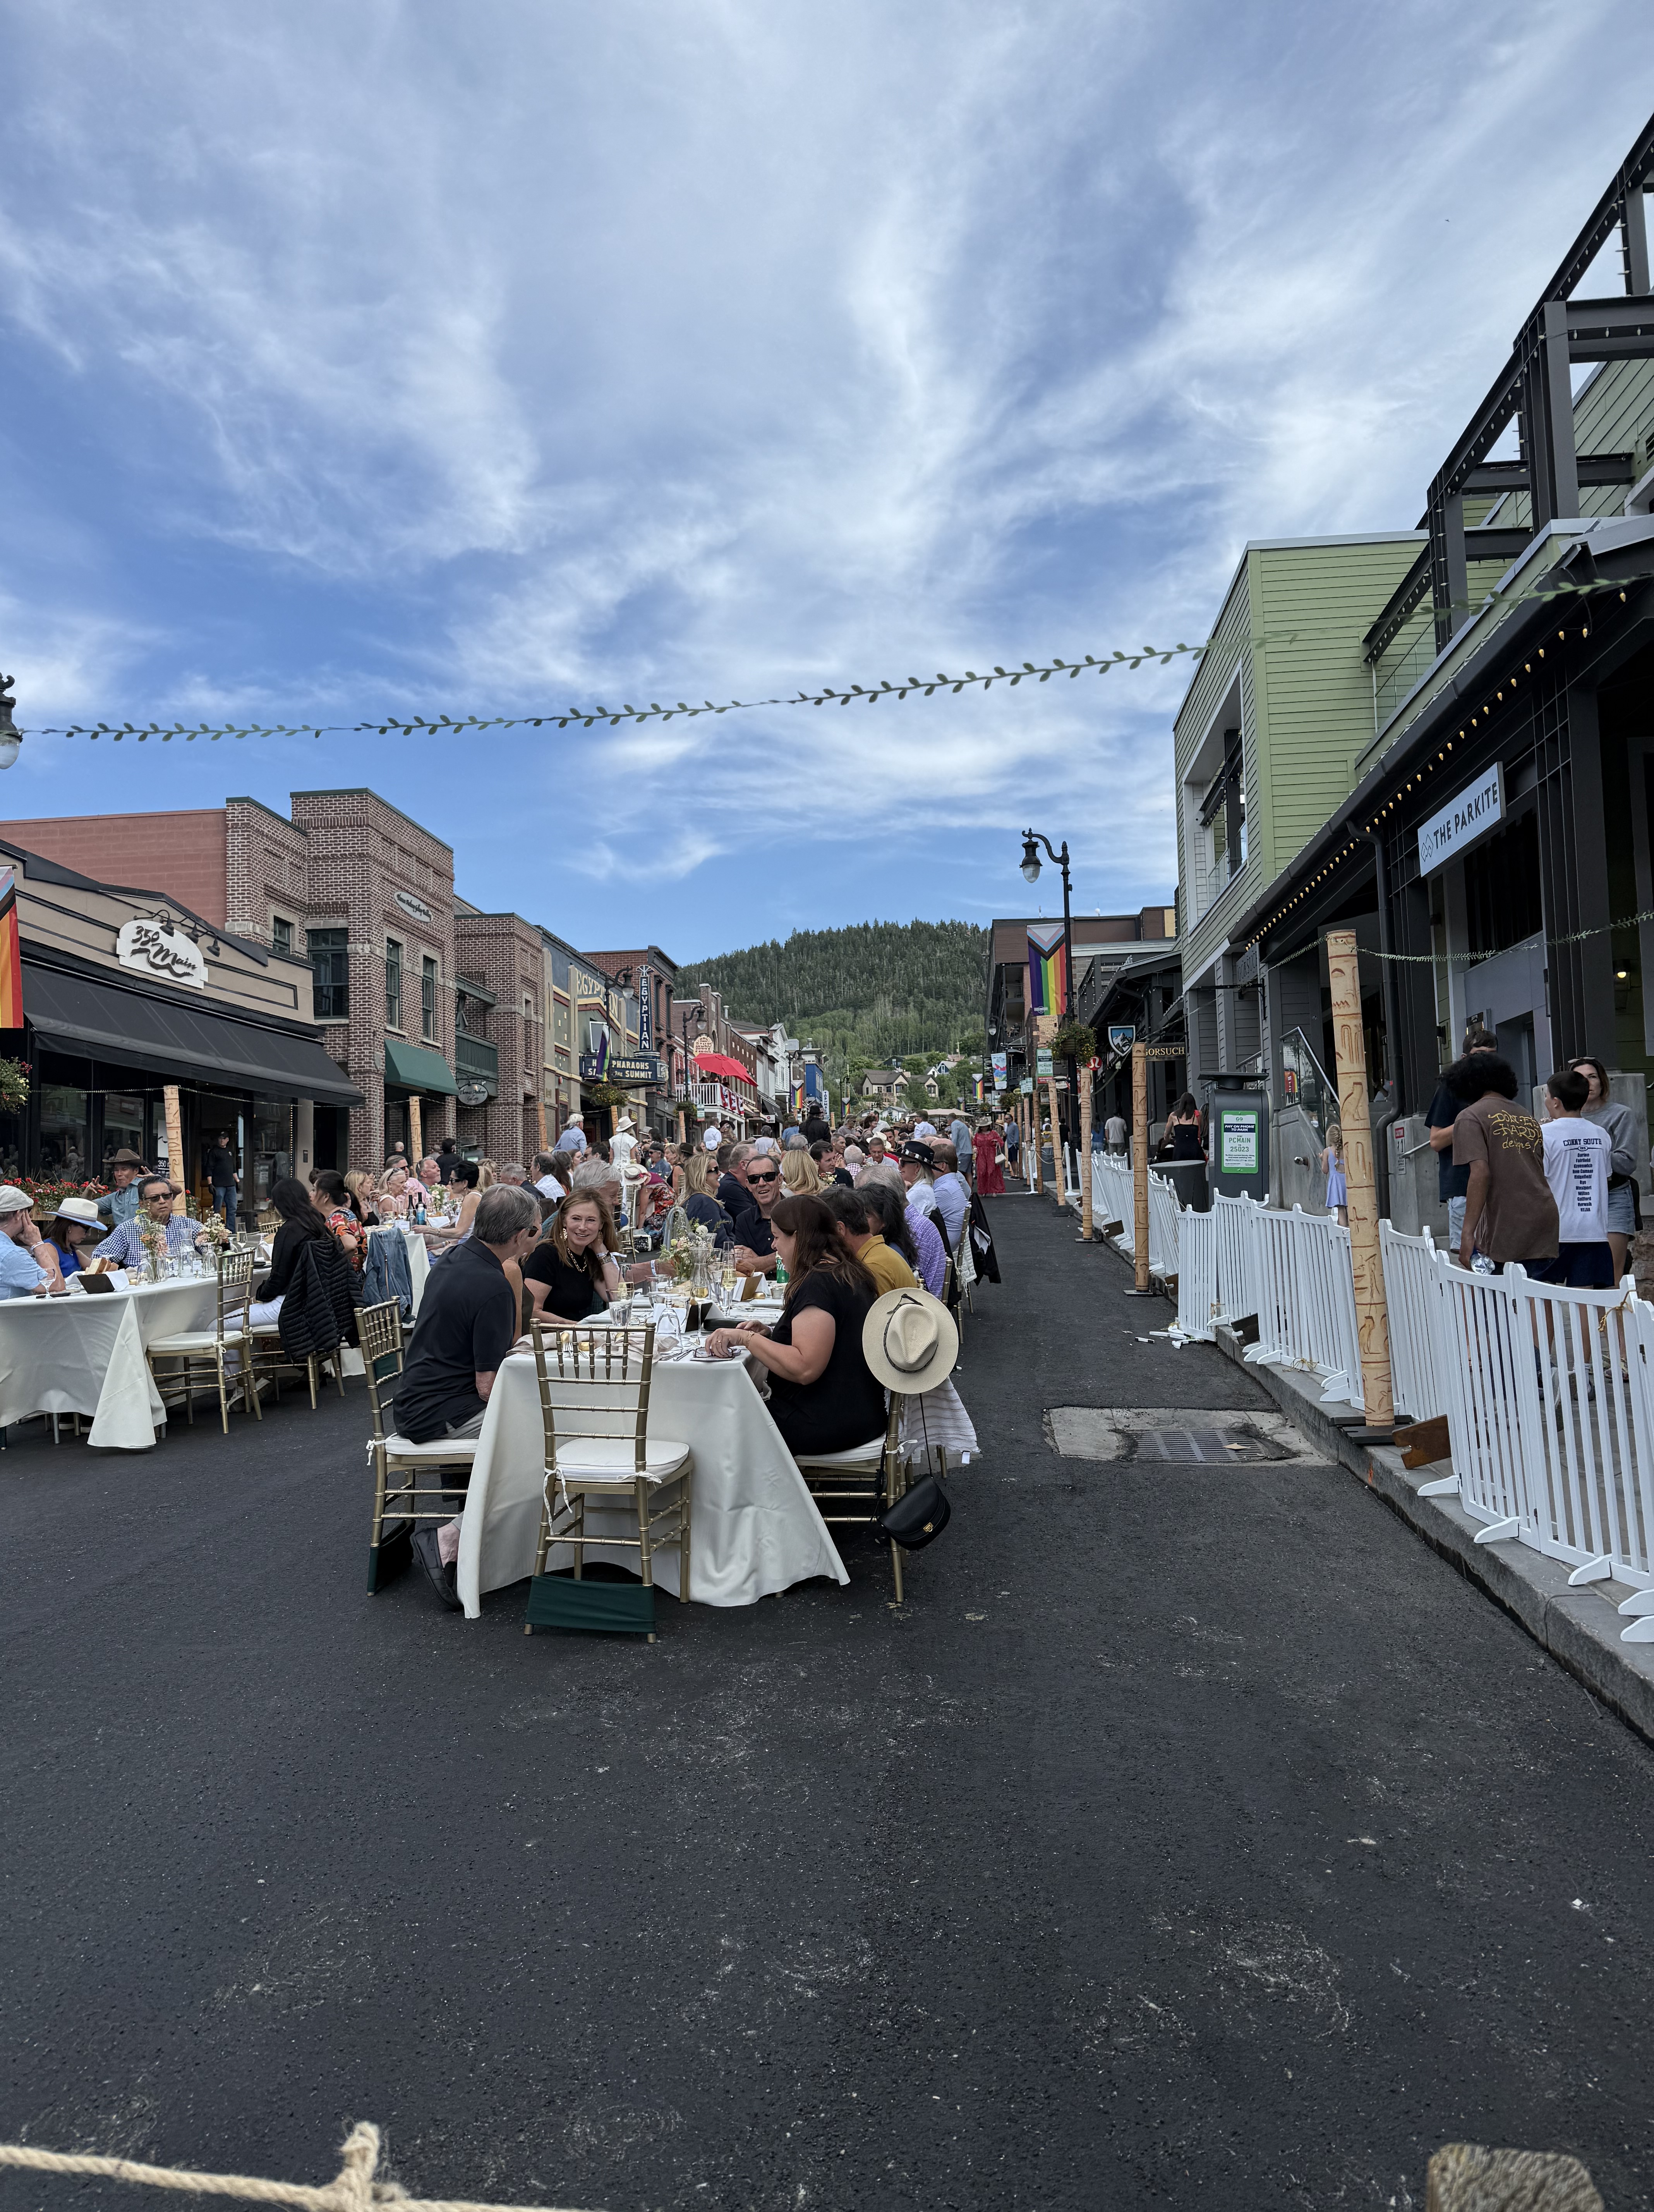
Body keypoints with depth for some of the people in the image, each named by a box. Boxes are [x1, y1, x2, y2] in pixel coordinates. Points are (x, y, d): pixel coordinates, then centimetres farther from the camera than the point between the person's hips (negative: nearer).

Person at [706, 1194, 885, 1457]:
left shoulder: (817, 1284, -19)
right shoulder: (851, 1275, 12)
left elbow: (805, 1368, -28)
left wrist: (746, 1338, -20)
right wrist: (770, 1335, 13)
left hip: (825, 1426, -9)